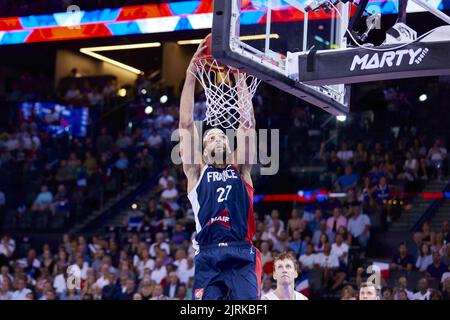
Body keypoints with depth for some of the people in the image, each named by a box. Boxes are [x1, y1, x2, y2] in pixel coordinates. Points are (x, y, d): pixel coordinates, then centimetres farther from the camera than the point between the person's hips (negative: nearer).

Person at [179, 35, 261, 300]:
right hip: (208, 256, 0)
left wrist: (240, 79, 1)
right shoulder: (197, 172, 14)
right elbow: (186, 123, 7)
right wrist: (191, 72, 1)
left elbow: (248, 125, 8)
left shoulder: (240, 169, 17)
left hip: (242, 256, 1)